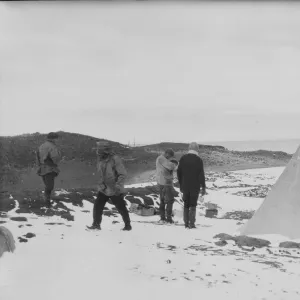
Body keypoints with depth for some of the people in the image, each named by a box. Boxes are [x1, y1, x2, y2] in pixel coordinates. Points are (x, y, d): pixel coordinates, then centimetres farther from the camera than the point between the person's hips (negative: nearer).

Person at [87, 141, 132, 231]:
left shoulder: (115, 159, -21)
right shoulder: (100, 159, 1)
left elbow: (123, 174, -19)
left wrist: (118, 185, -26)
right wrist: (101, 183, 12)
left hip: (115, 191, -6)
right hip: (103, 189, 6)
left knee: (121, 208, 6)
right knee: (97, 206, -1)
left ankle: (128, 225, 23)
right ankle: (96, 224, 12)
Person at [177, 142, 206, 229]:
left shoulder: (183, 158, 1)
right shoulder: (199, 160, -8)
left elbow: (179, 172, 4)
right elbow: (201, 175, -9)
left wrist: (180, 185, 14)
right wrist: (203, 188, -3)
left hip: (185, 186, 3)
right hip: (195, 186, -2)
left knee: (186, 204, 12)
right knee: (193, 205, 5)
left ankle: (186, 223, 11)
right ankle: (192, 223, 0)